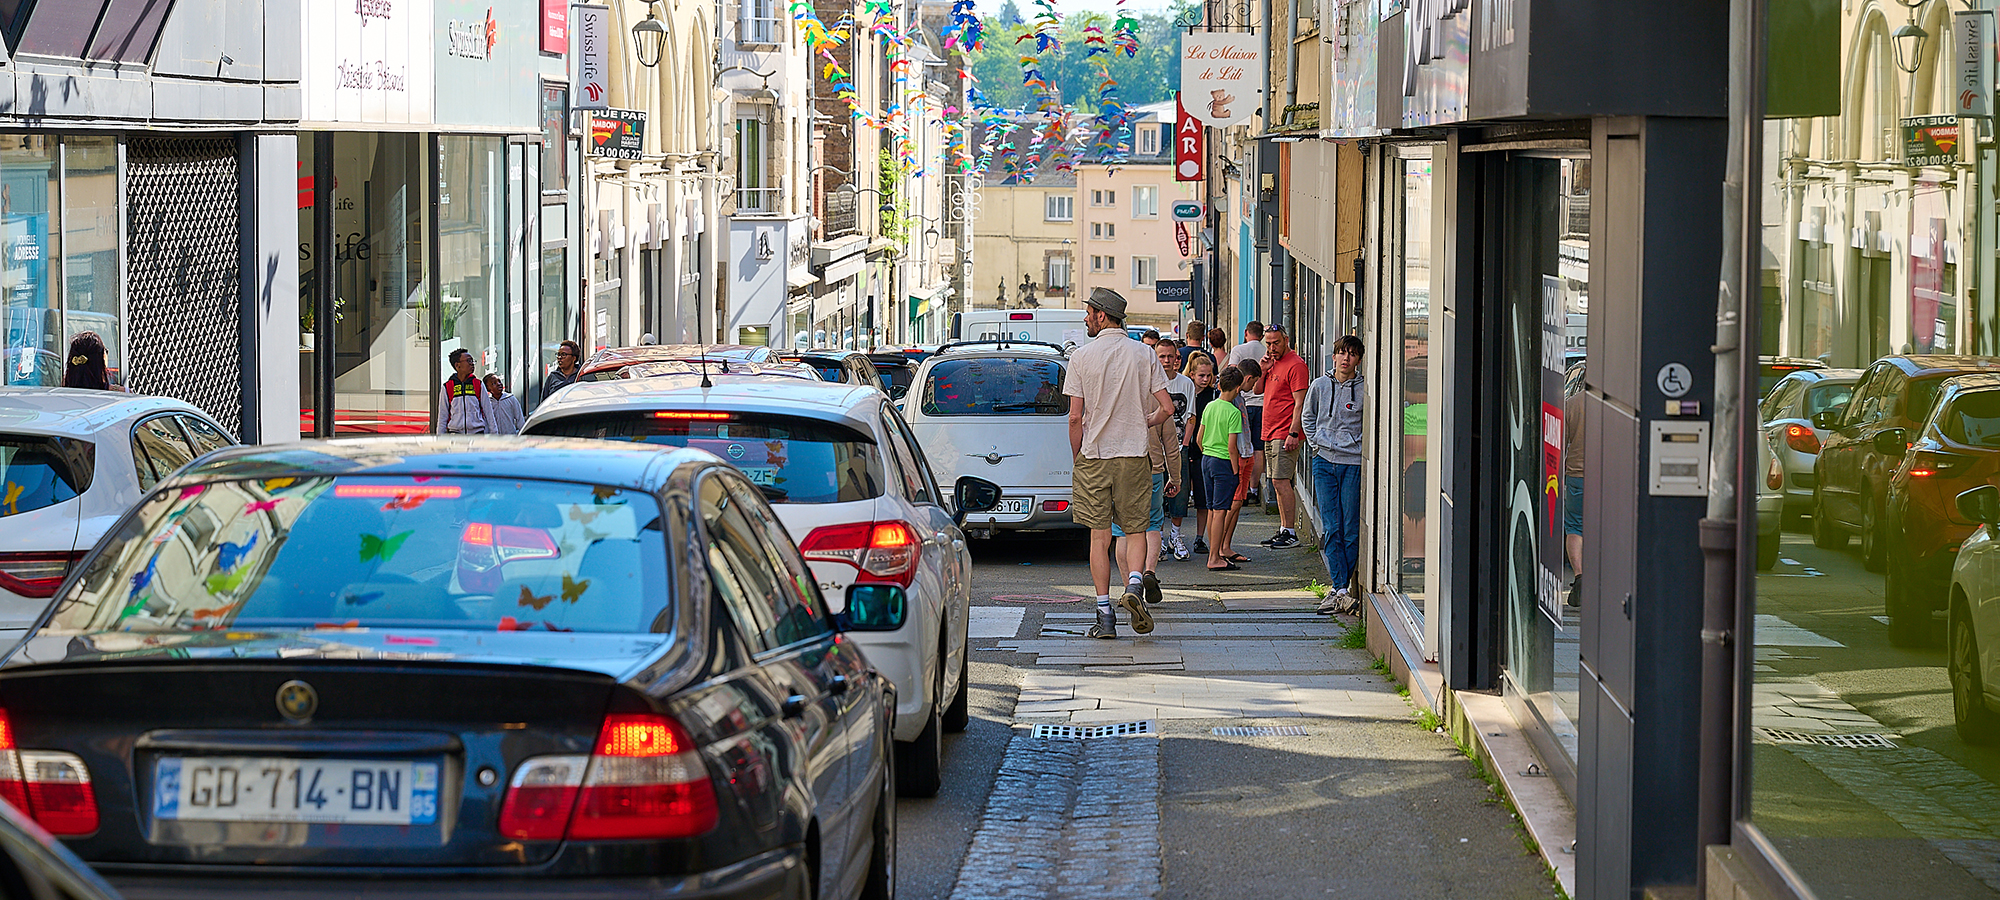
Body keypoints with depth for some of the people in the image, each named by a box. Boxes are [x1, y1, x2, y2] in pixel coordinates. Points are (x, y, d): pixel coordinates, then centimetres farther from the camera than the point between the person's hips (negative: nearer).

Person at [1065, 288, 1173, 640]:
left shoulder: (1082, 356, -4)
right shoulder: (1143, 354, 1)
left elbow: (1075, 418, -6)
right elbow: (1166, 408, -2)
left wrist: (1076, 459, 6)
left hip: (1093, 456, -1)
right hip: (1134, 455, 1)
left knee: (1100, 537, 4)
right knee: (1135, 530, 11)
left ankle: (1105, 615, 1)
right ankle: (1134, 584, -17)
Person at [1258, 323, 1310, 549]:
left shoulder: (1295, 365, -12)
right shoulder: (1273, 362, 17)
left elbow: (1300, 403, -16)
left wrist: (1293, 433, -21)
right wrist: (1263, 370, 3)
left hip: (1285, 434, -9)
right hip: (1270, 434, 9)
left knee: (1281, 481, -11)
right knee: (1277, 483, 10)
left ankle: (1290, 534, -10)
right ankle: (1283, 530, 15)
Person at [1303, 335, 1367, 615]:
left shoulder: (1365, 389, -3)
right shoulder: (1319, 386, 6)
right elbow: (1308, 417, 22)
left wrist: (1364, 447, -2)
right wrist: (1317, 442, 11)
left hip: (1355, 463, -2)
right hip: (1324, 462, 2)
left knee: (1351, 530, -3)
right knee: (1331, 528, -3)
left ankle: (1339, 588, 5)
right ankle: (1341, 590, -3)